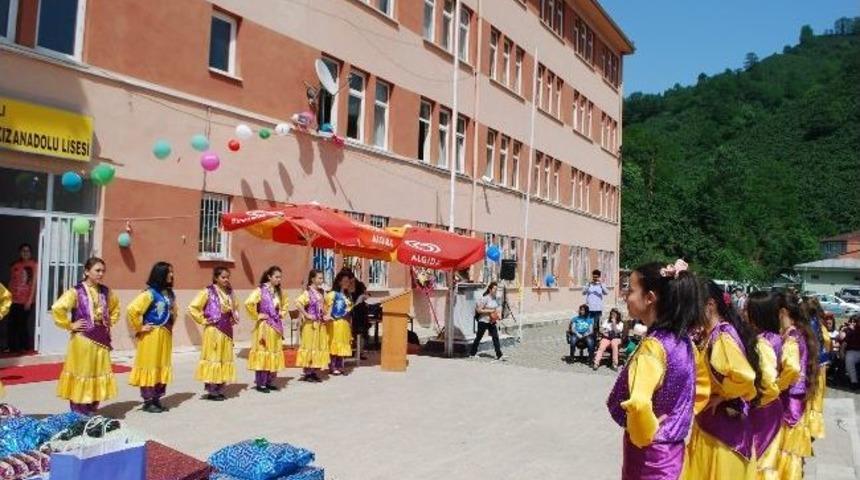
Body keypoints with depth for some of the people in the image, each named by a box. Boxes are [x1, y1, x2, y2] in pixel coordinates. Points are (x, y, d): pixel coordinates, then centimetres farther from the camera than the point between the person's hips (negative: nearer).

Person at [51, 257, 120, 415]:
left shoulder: (105, 291, 6)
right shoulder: (76, 291, -11)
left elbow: (116, 306, 24)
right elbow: (57, 309, -21)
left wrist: (110, 322, 13)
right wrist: (70, 325, -15)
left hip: (102, 339, 6)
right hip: (83, 340, -6)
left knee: (98, 374, 11)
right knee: (82, 373, 2)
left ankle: (92, 412, 23)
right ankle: (78, 414, 12)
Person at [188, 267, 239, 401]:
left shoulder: (229, 292, 8)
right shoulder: (208, 292, -10)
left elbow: (235, 307, 26)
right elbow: (192, 308, -13)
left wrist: (235, 318, 11)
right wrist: (203, 320, -11)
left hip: (227, 330, 6)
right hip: (213, 331, -6)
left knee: (225, 358, 9)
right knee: (213, 358, -1)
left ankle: (220, 390, 18)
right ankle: (211, 391, 7)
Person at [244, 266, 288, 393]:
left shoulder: (279, 291, 9)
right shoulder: (260, 290, -12)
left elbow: (286, 303, 28)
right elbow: (248, 303, -25)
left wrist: (282, 314, 13)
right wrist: (257, 316, -16)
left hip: (276, 326, 7)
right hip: (264, 326, -7)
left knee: (274, 353, 10)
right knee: (263, 352, -3)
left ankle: (269, 382, 20)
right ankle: (260, 383, 5)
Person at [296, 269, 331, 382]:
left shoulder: (322, 292, 10)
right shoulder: (308, 292, -13)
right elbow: (298, 302, -29)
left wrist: (326, 315, 9)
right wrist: (306, 315, -24)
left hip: (321, 324, 7)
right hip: (310, 324, -7)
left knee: (320, 346, 10)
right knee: (309, 346, 0)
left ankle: (315, 371, 19)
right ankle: (306, 372, 8)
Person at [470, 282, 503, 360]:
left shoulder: (495, 298, 4)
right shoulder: (485, 298, -17)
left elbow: (498, 307, 19)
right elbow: (479, 310, -18)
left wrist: (499, 314, -1)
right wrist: (490, 311, -21)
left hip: (492, 321, 6)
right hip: (483, 321, -6)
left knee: (495, 337, -2)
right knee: (478, 337, 8)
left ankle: (499, 355, -1)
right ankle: (473, 353, 24)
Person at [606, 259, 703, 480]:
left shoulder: (653, 346, -24)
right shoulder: (683, 340, 1)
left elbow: (638, 404, -38)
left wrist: (644, 437, -20)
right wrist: (675, 425, 15)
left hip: (649, 454, -8)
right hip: (672, 449, 8)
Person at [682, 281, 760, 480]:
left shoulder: (723, 336, -21)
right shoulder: (710, 334, 7)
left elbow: (745, 377, -32)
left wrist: (721, 395, -18)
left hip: (723, 420, -9)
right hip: (710, 420, 9)